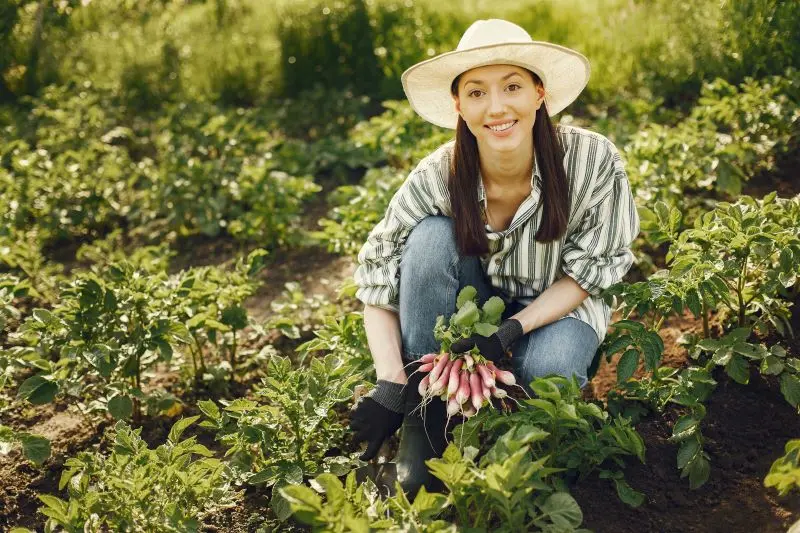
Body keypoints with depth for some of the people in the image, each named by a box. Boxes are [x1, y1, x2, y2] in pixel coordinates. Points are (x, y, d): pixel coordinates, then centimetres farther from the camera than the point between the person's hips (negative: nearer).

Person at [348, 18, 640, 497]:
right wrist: (391, 383, -32)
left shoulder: (594, 161, -25)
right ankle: (425, 421, -18)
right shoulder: (436, 179, -24)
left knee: (548, 369, -36)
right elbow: (378, 286, -19)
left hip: (555, 307, -1)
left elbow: (585, 271, -14)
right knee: (431, 237, -30)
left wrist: (514, 329, -28)